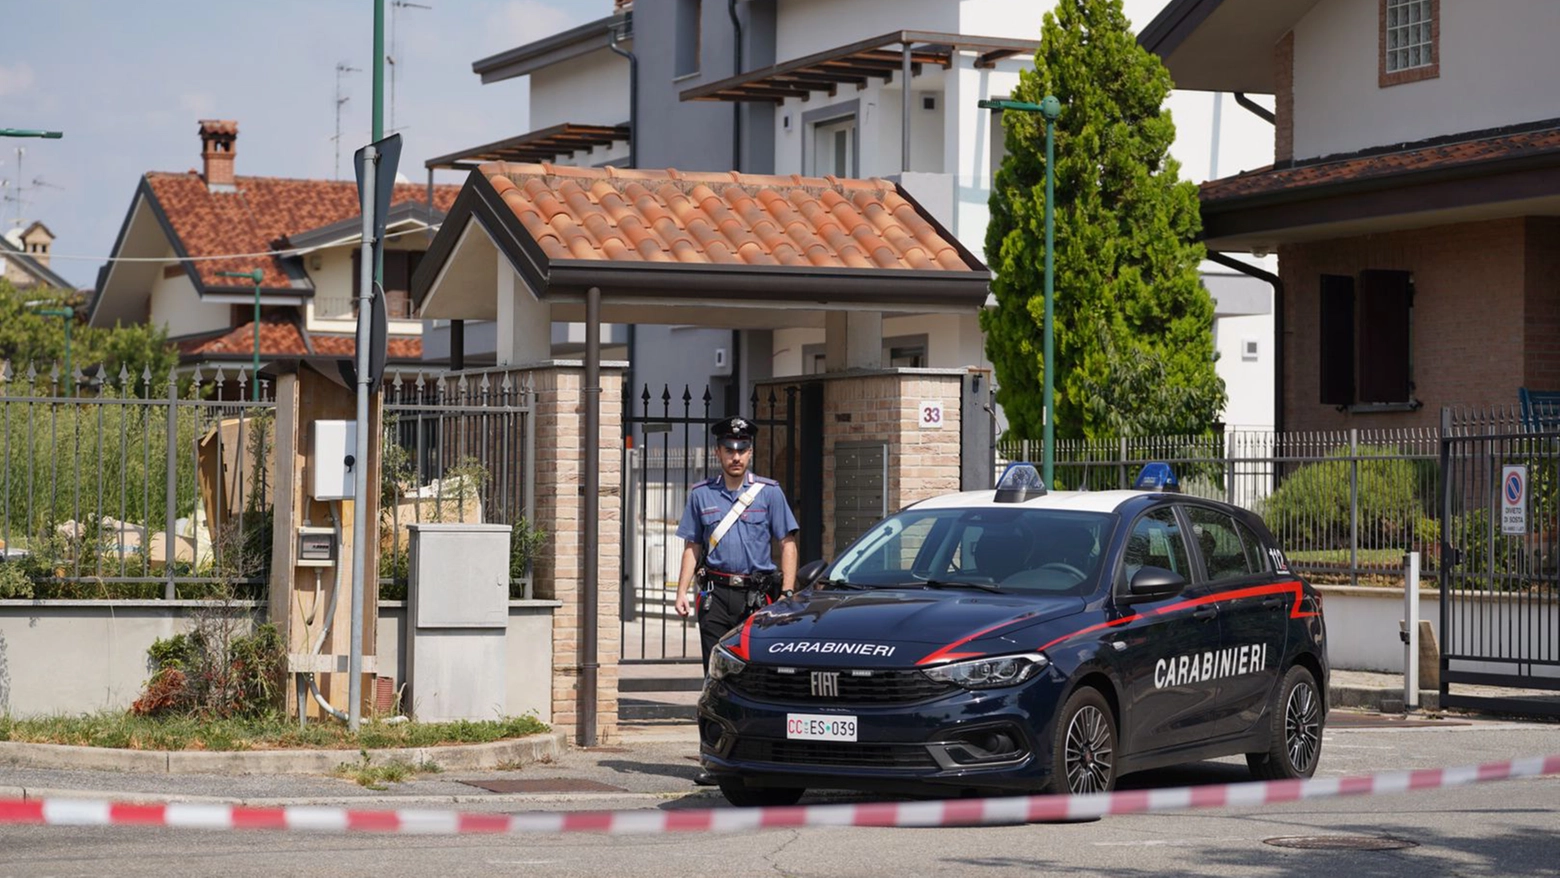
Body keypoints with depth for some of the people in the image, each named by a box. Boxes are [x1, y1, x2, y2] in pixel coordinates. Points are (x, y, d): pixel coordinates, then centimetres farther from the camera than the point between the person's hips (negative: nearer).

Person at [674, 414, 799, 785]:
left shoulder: (769, 492, 5)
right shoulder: (701, 494, 11)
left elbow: (787, 544, 5)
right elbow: (692, 547, 15)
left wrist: (787, 595, -4)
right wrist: (682, 591, 3)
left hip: (757, 594, -1)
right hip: (715, 594, 1)